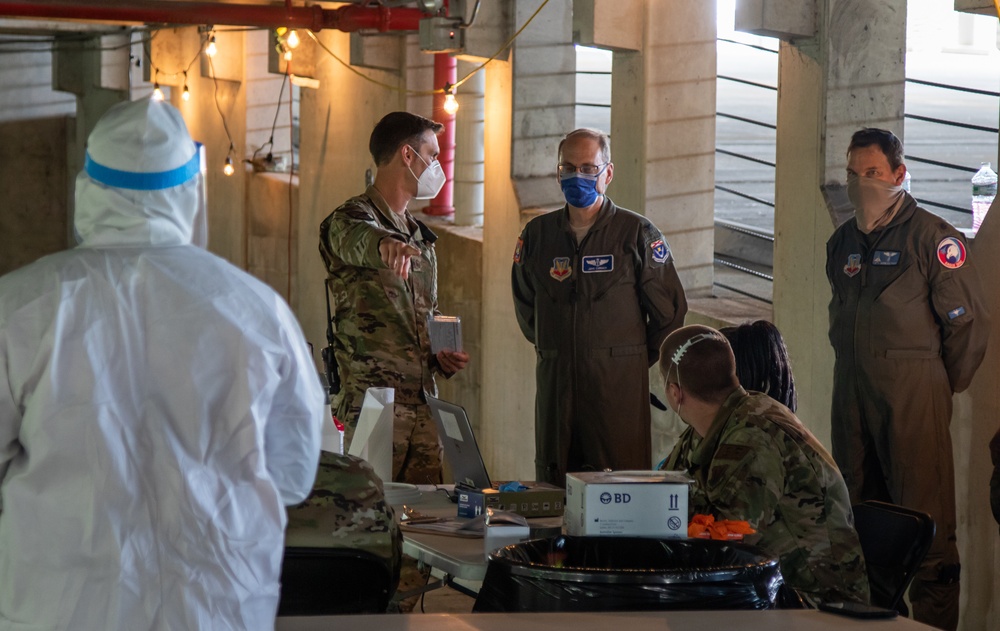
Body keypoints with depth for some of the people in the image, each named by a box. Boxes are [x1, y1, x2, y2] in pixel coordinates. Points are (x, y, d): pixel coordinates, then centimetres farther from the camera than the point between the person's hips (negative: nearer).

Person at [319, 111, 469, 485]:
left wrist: (441, 355, 10)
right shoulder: (350, 219, -5)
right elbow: (356, 239, -31)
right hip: (370, 404, -8)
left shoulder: (421, 238, 22)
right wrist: (384, 245, -55)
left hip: (422, 403, 8)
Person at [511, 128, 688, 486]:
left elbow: (669, 311, 5)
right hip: (554, 386, 4)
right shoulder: (537, 235, 11)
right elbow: (525, 307, 25)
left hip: (619, 389, -4)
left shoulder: (637, 234, 0)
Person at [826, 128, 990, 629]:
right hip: (852, 392, 7)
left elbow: (969, 322, -5)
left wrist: (944, 389, 0)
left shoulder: (931, 237, -6)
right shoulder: (843, 242, 14)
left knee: (925, 517, -9)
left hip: (912, 393, -7)